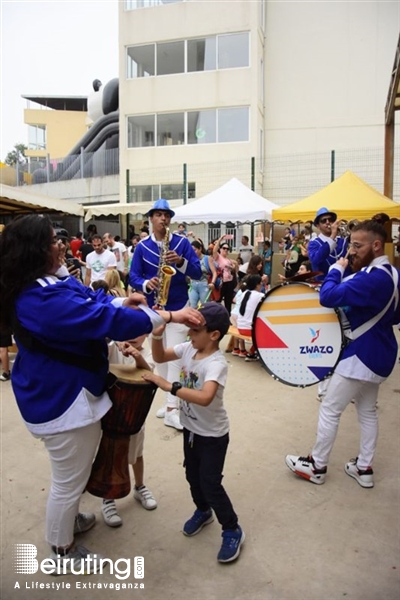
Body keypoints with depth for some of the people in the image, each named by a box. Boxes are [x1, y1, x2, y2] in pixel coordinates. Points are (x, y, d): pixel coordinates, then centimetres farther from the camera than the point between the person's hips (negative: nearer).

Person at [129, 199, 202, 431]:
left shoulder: (182, 242, -3)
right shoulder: (142, 246, 2)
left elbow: (198, 273, -7)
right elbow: (133, 277, -1)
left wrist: (181, 262, -25)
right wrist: (146, 284, -23)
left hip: (178, 307, -3)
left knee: (175, 357, -8)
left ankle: (172, 410, -5)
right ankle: (171, 401, 28)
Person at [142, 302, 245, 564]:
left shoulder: (217, 363, -32)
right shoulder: (189, 348, -9)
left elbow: (204, 398, -46)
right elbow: (160, 357, 1)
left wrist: (168, 385, -45)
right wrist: (158, 334, -18)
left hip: (213, 434, -7)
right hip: (190, 428, 7)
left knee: (210, 483, 1)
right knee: (193, 476, 22)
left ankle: (233, 531, 23)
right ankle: (203, 511, 49)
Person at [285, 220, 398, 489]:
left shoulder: (372, 277, -26)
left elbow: (329, 297, -33)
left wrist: (336, 269, -16)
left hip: (361, 354, -10)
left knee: (330, 410, 2)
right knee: (368, 410, 18)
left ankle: (317, 466, 15)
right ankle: (364, 468, 29)